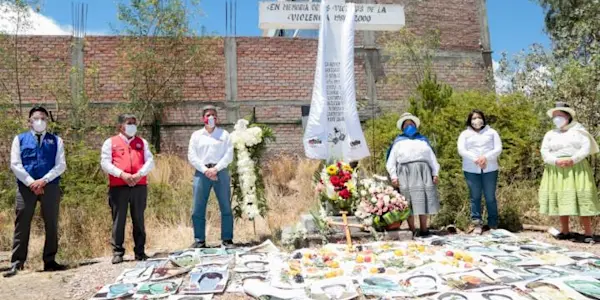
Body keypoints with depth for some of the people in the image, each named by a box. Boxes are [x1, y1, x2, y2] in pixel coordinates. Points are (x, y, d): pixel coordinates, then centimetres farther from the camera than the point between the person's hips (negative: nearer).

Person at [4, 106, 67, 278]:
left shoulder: (56, 140, 10)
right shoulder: (20, 139, 10)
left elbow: (61, 165, 1)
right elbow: (15, 164, 1)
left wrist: (43, 180, -12)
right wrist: (31, 182, -11)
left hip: (50, 187, 1)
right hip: (25, 187, -1)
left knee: (51, 225, 5)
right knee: (22, 226, 0)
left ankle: (49, 261, 14)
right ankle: (16, 264, 5)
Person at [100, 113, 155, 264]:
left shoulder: (142, 142, 16)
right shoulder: (110, 142, 9)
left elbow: (150, 161, 7)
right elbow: (105, 163, -1)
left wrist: (139, 174, -11)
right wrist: (122, 174, -15)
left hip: (139, 186, 2)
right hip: (118, 187, -2)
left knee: (138, 220, 6)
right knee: (118, 220, 0)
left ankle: (140, 251, 13)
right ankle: (117, 252, 7)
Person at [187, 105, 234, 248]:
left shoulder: (224, 134, 11)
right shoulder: (196, 135, 13)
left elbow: (229, 155, 1)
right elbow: (192, 156, 4)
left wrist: (216, 169, -12)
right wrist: (205, 170, -9)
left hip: (220, 172, -1)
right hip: (201, 173, 1)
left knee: (226, 208, -1)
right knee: (198, 209, -1)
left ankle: (227, 239, 5)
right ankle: (199, 240, 8)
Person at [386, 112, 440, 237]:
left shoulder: (423, 139, 22)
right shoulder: (398, 141, 15)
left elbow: (432, 157, 17)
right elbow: (391, 160, 7)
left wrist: (435, 173, 6)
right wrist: (393, 176, -5)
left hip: (423, 171, 2)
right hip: (405, 172, -2)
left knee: (423, 199, -1)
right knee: (408, 201, -6)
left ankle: (423, 229, 6)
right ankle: (412, 230, -2)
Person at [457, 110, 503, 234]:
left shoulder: (491, 132, 15)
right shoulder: (465, 134, 12)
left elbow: (498, 148, 2)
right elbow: (461, 150, -2)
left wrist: (486, 157, -15)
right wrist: (475, 159, -17)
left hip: (490, 169, 0)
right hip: (471, 170, 0)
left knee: (490, 197, 1)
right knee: (475, 197, -1)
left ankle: (493, 224, 11)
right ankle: (477, 224, 5)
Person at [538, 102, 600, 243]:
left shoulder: (578, 130, 7)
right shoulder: (550, 134, 14)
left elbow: (586, 147, -5)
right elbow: (544, 153, 4)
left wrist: (573, 159, -19)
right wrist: (557, 161, -15)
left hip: (577, 169, -3)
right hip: (557, 171, 3)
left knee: (580, 199, -6)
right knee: (562, 200, 3)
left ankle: (588, 233, -2)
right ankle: (565, 231, 11)